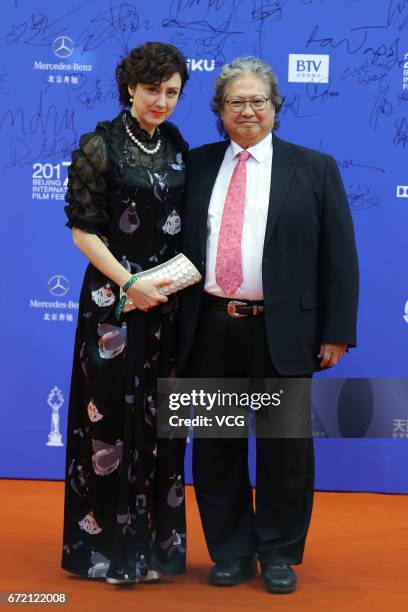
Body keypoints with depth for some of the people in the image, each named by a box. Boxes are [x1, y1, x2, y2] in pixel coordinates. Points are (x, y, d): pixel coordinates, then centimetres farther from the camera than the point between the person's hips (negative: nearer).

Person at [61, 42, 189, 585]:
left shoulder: (177, 146, 10)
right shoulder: (100, 146, -6)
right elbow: (83, 230, -9)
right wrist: (130, 284, -15)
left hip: (169, 299, 5)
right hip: (114, 300, -5)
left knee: (159, 418, 9)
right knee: (112, 415, -1)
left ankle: (154, 539, 21)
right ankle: (108, 544, 11)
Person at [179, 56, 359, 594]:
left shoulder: (314, 168, 3)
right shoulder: (197, 165, 10)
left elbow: (339, 256, 1)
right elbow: (177, 245, 10)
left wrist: (337, 331, -5)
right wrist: (176, 322, 4)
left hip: (281, 331, -2)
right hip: (210, 328, 2)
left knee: (285, 446, 6)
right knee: (216, 445, 10)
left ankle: (279, 554, 22)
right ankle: (230, 551, 25)